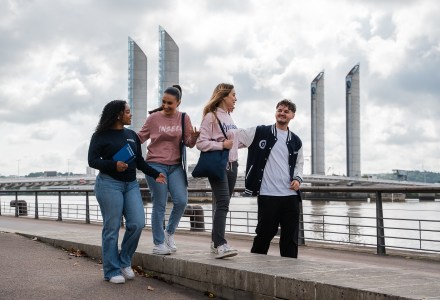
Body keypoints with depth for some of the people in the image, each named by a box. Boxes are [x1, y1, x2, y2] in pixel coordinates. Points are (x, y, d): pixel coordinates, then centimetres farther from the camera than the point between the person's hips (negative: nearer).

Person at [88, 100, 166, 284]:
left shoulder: (132, 135, 15)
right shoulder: (101, 136, -1)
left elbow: (140, 162, 17)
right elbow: (92, 161, -7)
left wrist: (155, 174, 4)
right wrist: (114, 165, -20)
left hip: (131, 184, 5)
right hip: (109, 184, -5)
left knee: (137, 224, -5)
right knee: (112, 228, -3)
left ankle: (125, 262, 15)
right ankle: (112, 271, 6)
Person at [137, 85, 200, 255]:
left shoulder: (184, 119, 4)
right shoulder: (154, 118, -1)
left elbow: (189, 143, 2)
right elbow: (140, 137, 4)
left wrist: (193, 138, -19)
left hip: (176, 166, 3)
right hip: (155, 165, -2)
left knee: (181, 201, -8)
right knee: (159, 205, -1)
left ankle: (169, 233, 18)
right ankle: (158, 244, 10)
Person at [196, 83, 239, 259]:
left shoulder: (229, 117, 18)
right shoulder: (211, 116, -7)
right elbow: (201, 143, -13)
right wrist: (221, 145, -19)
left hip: (231, 165, 8)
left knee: (222, 204, 9)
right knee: (223, 202, -18)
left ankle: (216, 242, 16)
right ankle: (220, 244, -23)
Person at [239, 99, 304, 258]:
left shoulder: (296, 141, 14)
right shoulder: (260, 132, 2)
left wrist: (298, 179, 5)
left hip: (290, 195, 4)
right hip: (267, 195, -4)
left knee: (290, 236, 6)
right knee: (264, 233, 3)